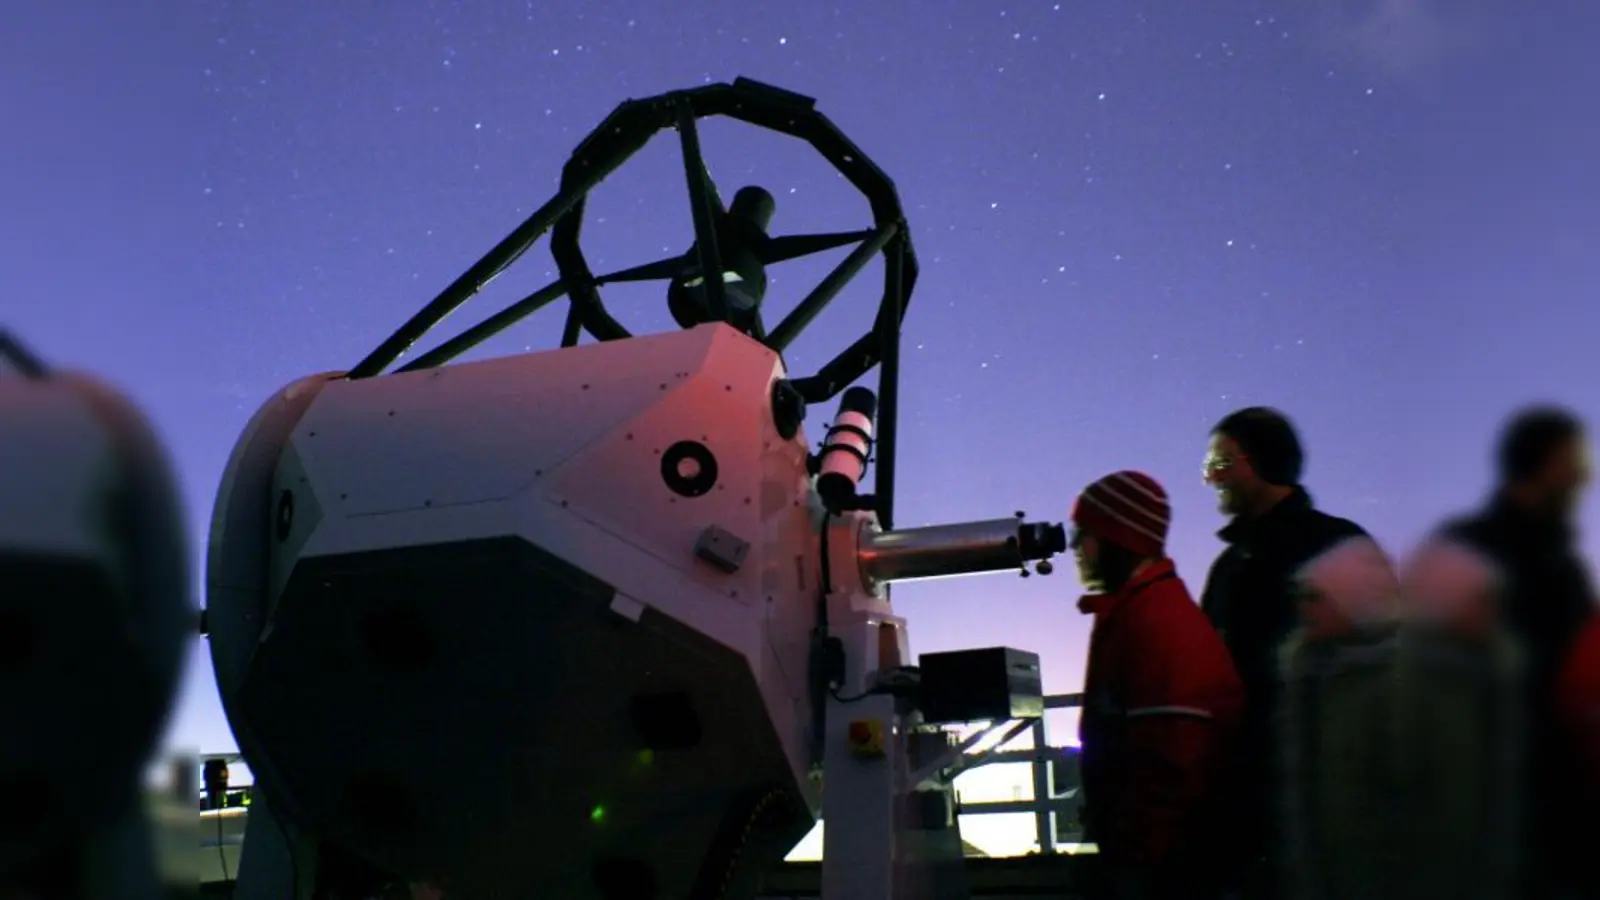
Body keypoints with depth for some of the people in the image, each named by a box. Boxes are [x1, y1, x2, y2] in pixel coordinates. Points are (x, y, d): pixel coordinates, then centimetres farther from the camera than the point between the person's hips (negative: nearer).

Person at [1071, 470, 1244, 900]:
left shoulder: (1159, 622, -19)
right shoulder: (1128, 612, 12)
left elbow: (1170, 760, -24)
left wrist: (1138, 856, -19)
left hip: (1161, 861, -10)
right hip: (1142, 849, 10)